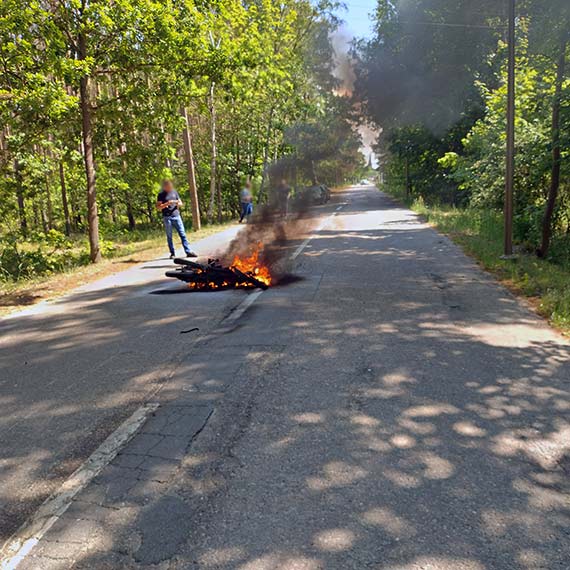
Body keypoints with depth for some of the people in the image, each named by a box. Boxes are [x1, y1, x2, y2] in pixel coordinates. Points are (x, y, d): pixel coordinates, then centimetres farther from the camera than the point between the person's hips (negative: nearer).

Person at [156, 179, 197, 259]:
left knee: (183, 234, -2)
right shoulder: (161, 195, 1)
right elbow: (158, 207, -5)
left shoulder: (174, 192, 13)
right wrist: (167, 203, -16)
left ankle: (188, 252, -3)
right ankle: (172, 253, 9)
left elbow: (181, 204, 17)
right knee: (169, 236, 2)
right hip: (167, 218, -3)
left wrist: (178, 203, -6)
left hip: (176, 216, 3)